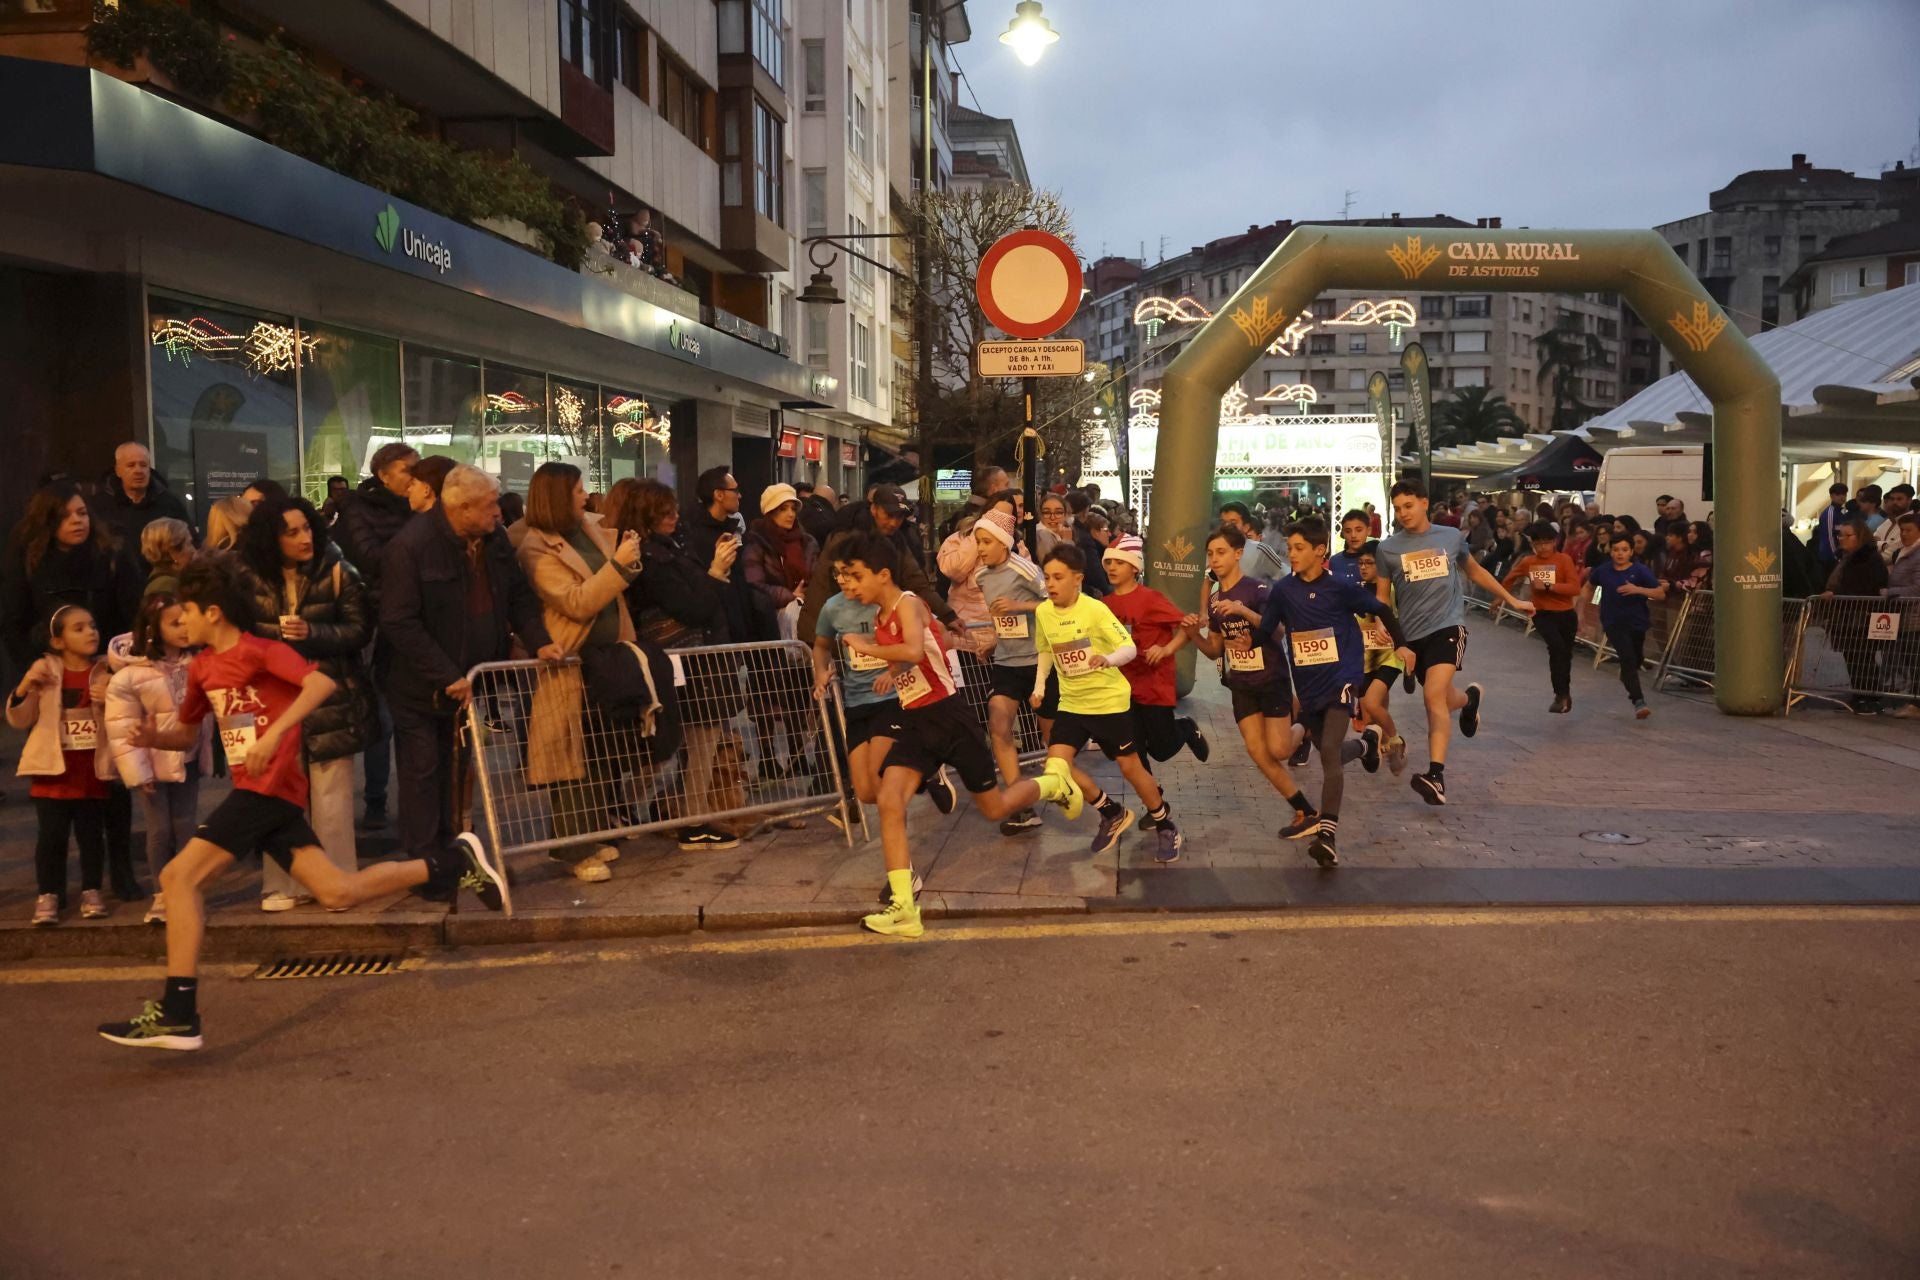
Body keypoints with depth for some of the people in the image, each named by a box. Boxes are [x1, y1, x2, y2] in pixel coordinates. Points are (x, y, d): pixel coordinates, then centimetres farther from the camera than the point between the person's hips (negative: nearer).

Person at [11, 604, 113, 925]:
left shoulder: (107, 671, 1)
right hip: (54, 768, -1)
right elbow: (19, 720, 2)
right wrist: (23, 689, -16)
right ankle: (48, 895, 11)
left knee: (92, 834, 7)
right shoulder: (43, 670, -2)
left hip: (94, 769, 1)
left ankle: (91, 892, 18)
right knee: (52, 835, 1)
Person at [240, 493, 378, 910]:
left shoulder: (336, 572, -1)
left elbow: (359, 630, -4)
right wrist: (278, 635, -7)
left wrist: (312, 633, -17)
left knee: (331, 795, -1)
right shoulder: (251, 579, 4)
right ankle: (282, 884, 11)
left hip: (330, 698, -1)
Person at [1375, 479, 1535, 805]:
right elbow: (1382, 594, 11)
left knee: (1434, 695, -23)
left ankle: (1436, 776, -27)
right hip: (1412, 634, 3)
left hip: (1448, 625, -3)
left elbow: (1474, 570, 21)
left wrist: (1512, 600, 26)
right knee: (1445, 700, 15)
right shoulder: (1387, 548, 2)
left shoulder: (1452, 537, 4)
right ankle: (1471, 698, 53)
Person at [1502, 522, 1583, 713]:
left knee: (1565, 654, 16)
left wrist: (1547, 586, -26)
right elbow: (1510, 579, 18)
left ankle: (1564, 694, 39)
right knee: (1556, 647, -25)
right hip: (1542, 613, 0)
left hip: (1565, 614, 0)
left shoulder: (1564, 560, -10)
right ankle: (1562, 694, -17)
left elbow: (1575, 588, -20)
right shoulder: (1527, 562, -1)